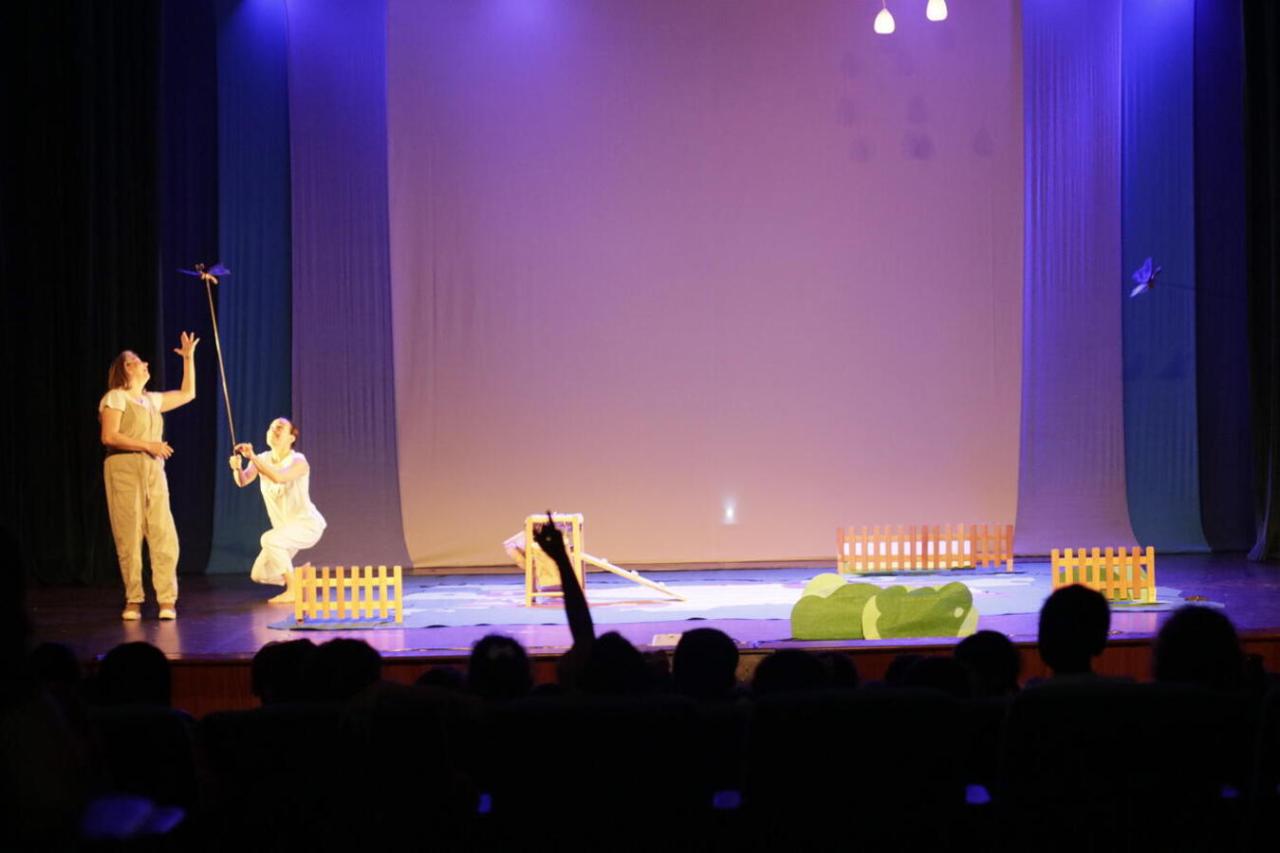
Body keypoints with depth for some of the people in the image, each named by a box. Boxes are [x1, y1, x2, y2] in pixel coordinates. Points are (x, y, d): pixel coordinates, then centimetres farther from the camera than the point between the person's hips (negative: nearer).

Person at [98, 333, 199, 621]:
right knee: (129, 537, -4)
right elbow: (109, 437, -12)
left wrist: (189, 358, 28)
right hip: (124, 470, -6)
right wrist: (147, 445, -13)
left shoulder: (152, 399, 21)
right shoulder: (116, 397, -1)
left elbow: (187, 394, 31)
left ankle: (167, 599, -1)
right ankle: (133, 600, 0)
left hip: (154, 471, 6)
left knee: (163, 535, -3)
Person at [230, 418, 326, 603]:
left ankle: (293, 591, -22)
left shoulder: (298, 461, -20)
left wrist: (253, 457, -46)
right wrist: (237, 468, -44)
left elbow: (279, 477, -42)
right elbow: (243, 481, -22)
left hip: (307, 524, -7)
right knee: (260, 575, 3)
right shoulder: (262, 459, -3)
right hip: (285, 528, 7)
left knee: (269, 539, -34)